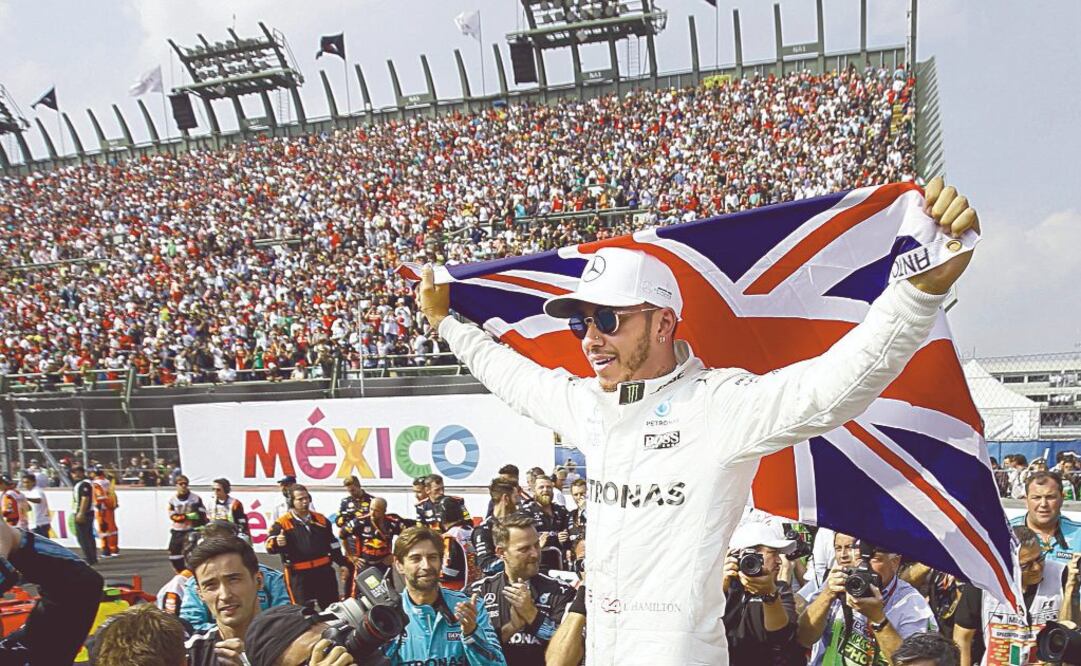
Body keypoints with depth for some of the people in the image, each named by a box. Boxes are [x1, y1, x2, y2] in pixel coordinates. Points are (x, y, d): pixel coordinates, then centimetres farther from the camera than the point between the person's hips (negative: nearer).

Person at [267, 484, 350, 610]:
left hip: (324, 571, 4)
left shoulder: (321, 519, 9)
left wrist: (343, 564, 13)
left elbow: (333, 544, 16)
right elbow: (270, 545, -17)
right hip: (298, 574, -4)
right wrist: (277, 543, -40)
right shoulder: (282, 523, -6)